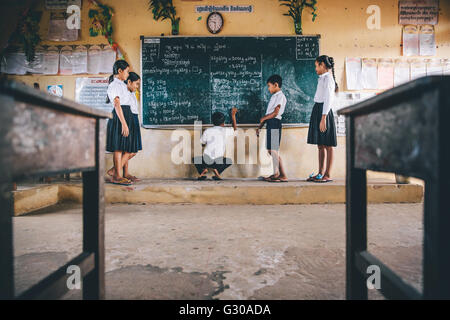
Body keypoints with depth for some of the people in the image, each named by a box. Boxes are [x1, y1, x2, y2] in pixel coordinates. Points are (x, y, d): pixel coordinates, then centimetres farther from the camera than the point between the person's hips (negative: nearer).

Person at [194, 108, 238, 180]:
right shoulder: (225, 130, 8)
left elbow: (202, 142, 22)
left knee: (195, 159, 32)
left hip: (206, 161, 1)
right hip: (218, 162, -1)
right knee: (229, 161, 30)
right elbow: (234, 128, 28)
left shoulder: (207, 131, 11)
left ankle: (202, 171, 6)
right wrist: (233, 115, 36)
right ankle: (217, 171, 6)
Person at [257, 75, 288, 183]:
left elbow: (275, 113, -16)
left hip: (275, 123, -9)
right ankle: (276, 174, 18)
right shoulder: (274, 96, 21)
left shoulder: (280, 96, -7)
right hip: (270, 124, 9)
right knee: (270, 150, 10)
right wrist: (260, 127, 16)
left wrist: (263, 118, -2)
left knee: (274, 150, -10)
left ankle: (283, 176, -4)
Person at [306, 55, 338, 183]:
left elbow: (328, 100, -17)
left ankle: (328, 175, 0)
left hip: (324, 111, -10)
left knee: (327, 145, -5)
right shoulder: (322, 78, 18)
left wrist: (323, 118, -21)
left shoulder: (328, 78, -9)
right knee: (320, 145, 10)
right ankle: (320, 173, 17)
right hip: (318, 110, 10)